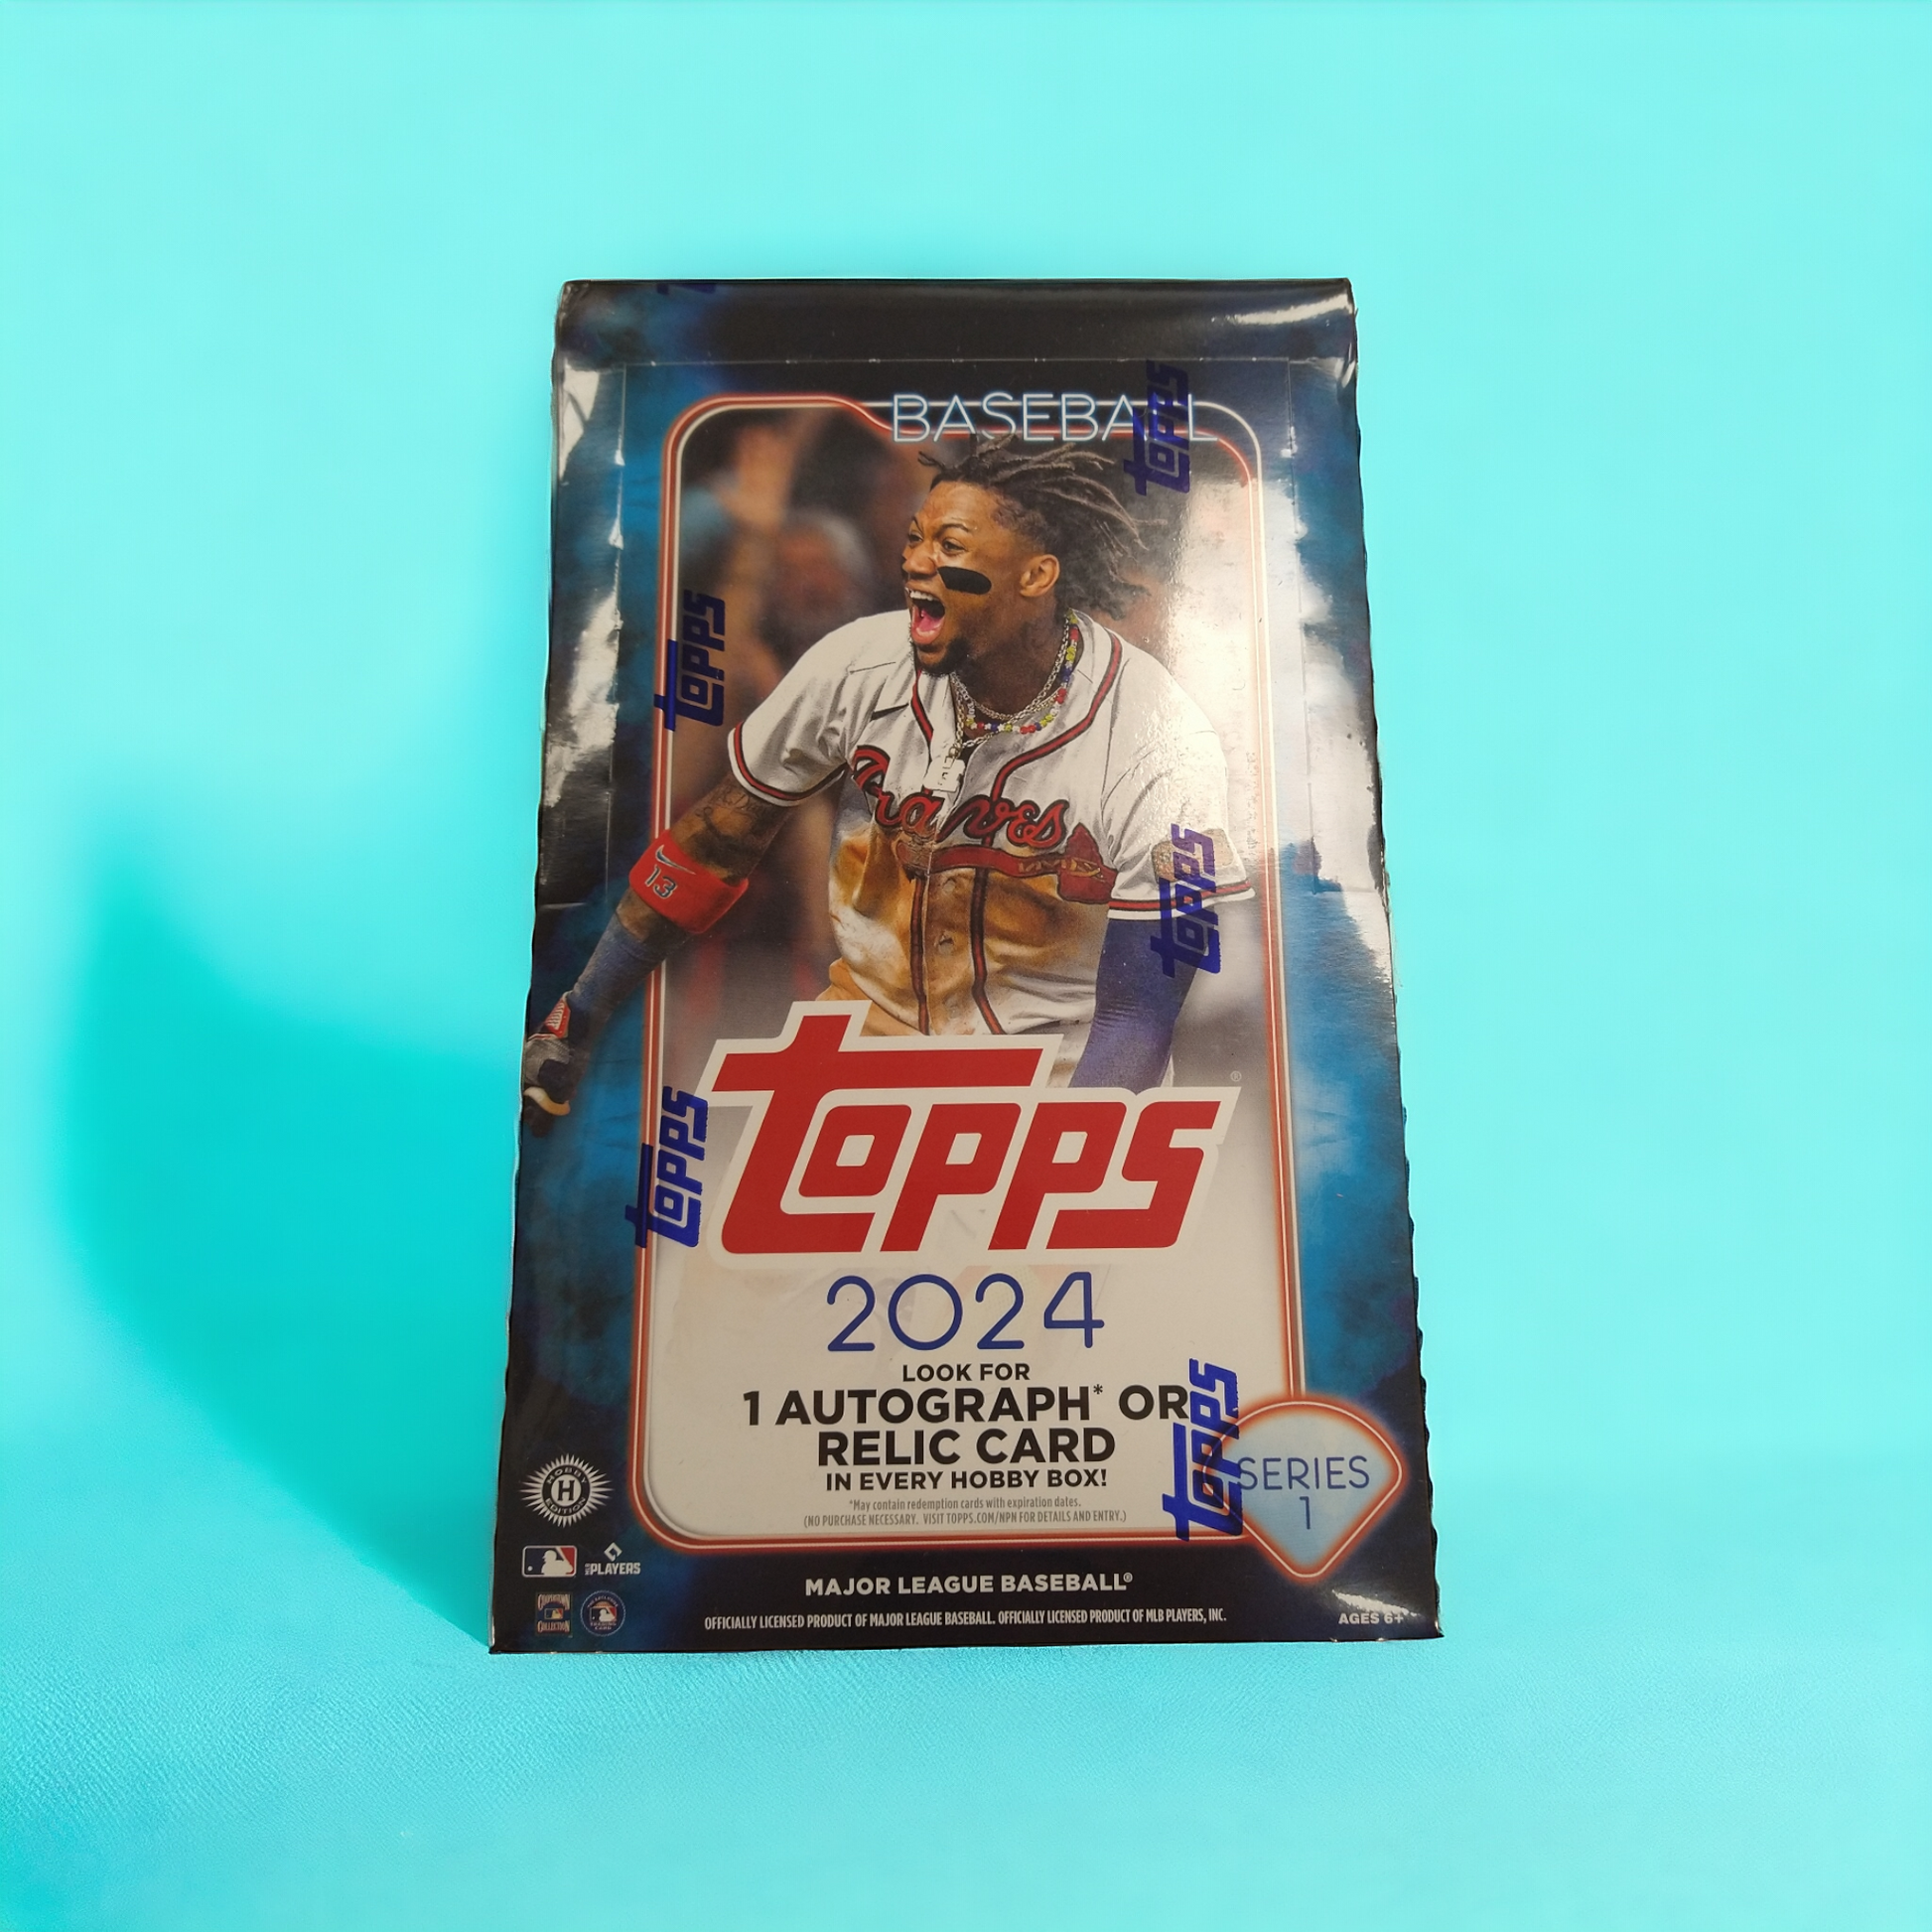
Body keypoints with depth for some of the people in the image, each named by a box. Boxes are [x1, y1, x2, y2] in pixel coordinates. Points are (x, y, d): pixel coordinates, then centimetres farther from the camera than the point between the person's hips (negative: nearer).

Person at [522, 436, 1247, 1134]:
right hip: (864, 1028, 2)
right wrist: (572, 1025, 2)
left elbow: (1136, 1016, -14)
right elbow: (714, 843, 1)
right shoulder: (856, 664, -9)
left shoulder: (1164, 743, -16)